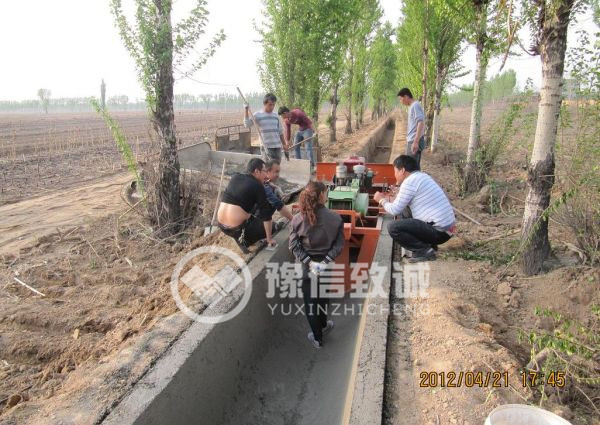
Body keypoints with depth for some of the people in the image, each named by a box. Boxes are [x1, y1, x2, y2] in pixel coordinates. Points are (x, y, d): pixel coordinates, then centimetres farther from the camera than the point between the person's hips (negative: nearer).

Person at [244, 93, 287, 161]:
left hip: (277, 146, 5)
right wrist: (246, 110, -16)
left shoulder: (276, 116, 12)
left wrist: (284, 144, 20)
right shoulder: (257, 115, -1)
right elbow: (247, 125, -12)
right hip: (266, 146, -5)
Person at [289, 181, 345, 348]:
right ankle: (322, 325, 48)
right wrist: (325, 261, -16)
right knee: (323, 296, 25)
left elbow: (294, 245, -14)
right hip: (326, 264, 1)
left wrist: (309, 262, -14)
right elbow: (339, 245, -14)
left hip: (308, 265, -1)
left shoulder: (298, 219, -12)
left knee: (311, 300, 14)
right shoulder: (335, 218, -13)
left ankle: (317, 338, 28)